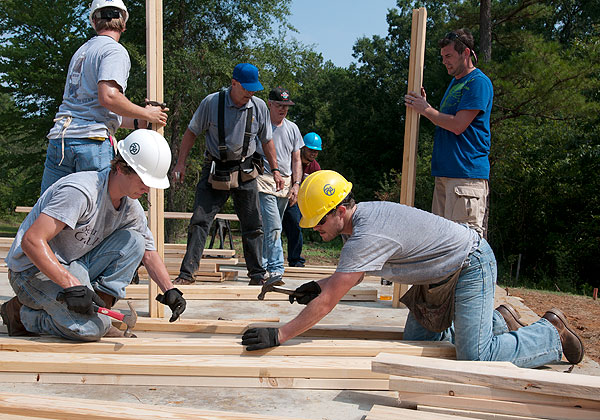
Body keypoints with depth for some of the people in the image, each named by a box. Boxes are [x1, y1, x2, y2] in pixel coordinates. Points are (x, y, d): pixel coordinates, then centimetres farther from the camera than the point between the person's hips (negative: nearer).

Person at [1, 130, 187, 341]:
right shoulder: (81, 191, -26)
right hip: (34, 270, -7)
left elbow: (149, 252, 10)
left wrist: (169, 291, -3)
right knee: (90, 328, -25)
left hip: (75, 265, 8)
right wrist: (71, 285, -36)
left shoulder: (131, 207, 0)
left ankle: (99, 305, -9)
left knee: (133, 240, -8)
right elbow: (31, 241, -31)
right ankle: (22, 314, -1)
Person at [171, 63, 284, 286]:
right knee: (199, 221, -5)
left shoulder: (259, 107, 0)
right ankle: (187, 272, 3)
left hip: (245, 173, 2)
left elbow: (266, 140, 12)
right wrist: (181, 163, -3)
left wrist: (275, 170, 9)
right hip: (214, 172, -2)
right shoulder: (211, 102, -7)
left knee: (253, 225, 5)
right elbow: (191, 132, 1)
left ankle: (257, 274, 17)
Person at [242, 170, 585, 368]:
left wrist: (279, 335, -22)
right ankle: (494, 326, 25)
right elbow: (355, 272, 17)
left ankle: (553, 333, 8)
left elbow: (327, 303, -29)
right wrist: (321, 284, 4)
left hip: (471, 265, -10)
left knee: (476, 359, -16)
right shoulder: (362, 214, -1)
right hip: (443, 271, 10)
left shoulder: (367, 236, -31)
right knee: (417, 339, 9)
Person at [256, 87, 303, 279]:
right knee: (273, 228, -15)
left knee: (272, 227, 10)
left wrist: (296, 184, 5)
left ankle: (261, 265, 21)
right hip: (264, 182, -5)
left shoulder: (292, 128, 14)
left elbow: (296, 160, 16)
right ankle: (276, 269, -12)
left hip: (285, 184, 5)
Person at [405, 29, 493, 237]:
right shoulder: (455, 81, 22)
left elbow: (458, 125, -16)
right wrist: (424, 105, 9)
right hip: (445, 173, 10)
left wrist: (426, 110, -4)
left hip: (467, 174, -9)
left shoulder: (478, 82, -8)